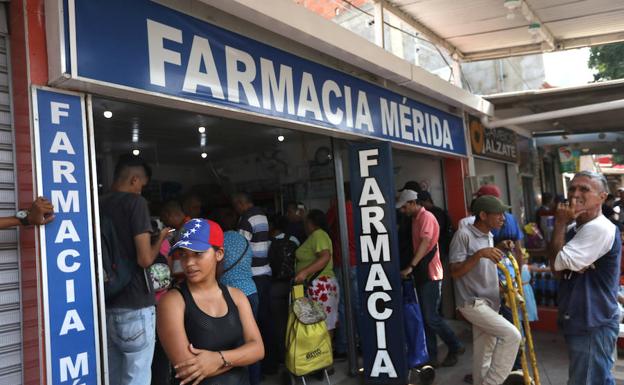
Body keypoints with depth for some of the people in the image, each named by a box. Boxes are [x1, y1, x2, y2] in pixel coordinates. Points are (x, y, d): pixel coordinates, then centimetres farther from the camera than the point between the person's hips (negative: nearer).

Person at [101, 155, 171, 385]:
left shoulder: (99, 206, 10)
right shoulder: (135, 202, -11)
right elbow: (145, 259, -17)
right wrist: (161, 238, 1)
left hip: (106, 304, 7)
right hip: (134, 306, -7)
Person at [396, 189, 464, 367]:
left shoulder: (427, 217, -13)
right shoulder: (415, 219, 15)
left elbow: (425, 243, -25)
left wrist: (410, 266, -33)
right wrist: (413, 268, 13)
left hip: (431, 274, -9)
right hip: (421, 273, 9)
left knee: (431, 317, -6)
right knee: (425, 318, 10)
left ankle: (455, 347, 11)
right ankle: (431, 356, 16)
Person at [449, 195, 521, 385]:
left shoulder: (489, 236, 12)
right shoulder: (464, 234, -15)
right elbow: (455, 272, -18)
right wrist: (479, 254, -27)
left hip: (489, 302, 8)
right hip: (472, 302, -8)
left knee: (484, 354, 12)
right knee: (511, 335, -17)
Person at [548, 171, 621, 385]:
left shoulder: (600, 229, -22)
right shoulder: (574, 228, 10)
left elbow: (557, 262, -24)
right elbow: (558, 269, 2)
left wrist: (560, 223, -14)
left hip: (592, 324, -9)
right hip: (580, 320, 9)